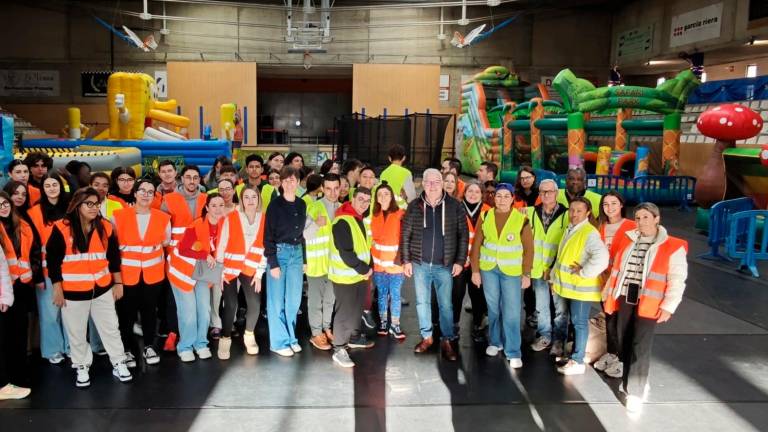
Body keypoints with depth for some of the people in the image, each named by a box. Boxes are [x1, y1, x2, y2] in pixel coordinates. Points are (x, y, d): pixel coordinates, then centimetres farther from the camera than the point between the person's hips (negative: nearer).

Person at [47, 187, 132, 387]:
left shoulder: (106, 227, 1)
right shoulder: (62, 228, -10)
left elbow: (114, 257, 9)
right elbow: (53, 260, -7)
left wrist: (118, 283, 9)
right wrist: (57, 289, -8)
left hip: (102, 289, 3)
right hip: (73, 292, -3)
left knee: (111, 328, 11)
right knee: (76, 333, 11)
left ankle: (119, 364, 24)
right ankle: (82, 368, 28)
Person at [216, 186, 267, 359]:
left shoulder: (264, 219, -3)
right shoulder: (231, 218, -10)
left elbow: (265, 248, 0)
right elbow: (222, 245, -6)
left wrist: (259, 273, -2)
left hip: (250, 269, 2)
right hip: (230, 268, -2)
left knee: (255, 304, -7)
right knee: (231, 305, -5)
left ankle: (249, 335, 19)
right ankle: (225, 339, 16)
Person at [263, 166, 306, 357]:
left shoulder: (302, 204, 7)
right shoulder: (275, 205, -8)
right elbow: (268, 235, -9)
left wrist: (304, 259, 10)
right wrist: (273, 263, -13)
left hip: (297, 253, 5)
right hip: (279, 252, -5)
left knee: (294, 299, 10)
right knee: (277, 299, 1)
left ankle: (291, 337, 23)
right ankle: (279, 341, 11)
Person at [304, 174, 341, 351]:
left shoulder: (342, 208, 5)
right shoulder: (314, 207, -12)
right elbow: (305, 235, -18)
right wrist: (316, 224, -34)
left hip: (334, 261, 6)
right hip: (317, 261, -6)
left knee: (330, 298, 18)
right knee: (316, 299, 3)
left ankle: (326, 328, 33)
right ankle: (316, 334, 15)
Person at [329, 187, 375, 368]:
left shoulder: (363, 219, 9)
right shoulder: (342, 221, -19)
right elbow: (346, 253, -23)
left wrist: (369, 267, 6)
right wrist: (365, 269, -16)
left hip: (361, 274, 8)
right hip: (345, 275, -8)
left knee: (357, 308, 20)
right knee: (344, 312, -3)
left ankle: (354, 337, 37)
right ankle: (339, 349, 6)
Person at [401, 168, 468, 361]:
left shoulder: (454, 206, -4)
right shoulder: (414, 206, 0)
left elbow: (463, 235, -1)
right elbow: (405, 235, 3)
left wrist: (460, 261, -5)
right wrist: (406, 260, 0)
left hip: (444, 265, -1)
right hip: (420, 264, 2)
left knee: (445, 304, 4)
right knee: (422, 302, 11)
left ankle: (447, 340, 17)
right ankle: (426, 337, 26)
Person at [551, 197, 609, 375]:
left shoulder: (590, 233, -19)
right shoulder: (569, 229, 9)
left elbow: (602, 258, -34)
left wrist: (583, 272, -23)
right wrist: (555, 278, 17)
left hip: (581, 287, -8)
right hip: (567, 285, 8)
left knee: (579, 322, 0)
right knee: (575, 321, 18)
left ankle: (577, 361, 7)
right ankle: (575, 351, 30)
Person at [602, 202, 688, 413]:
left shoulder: (673, 246, -5)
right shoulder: (627, 240, 9)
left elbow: (677, 280, -7)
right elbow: (616, 270, 15)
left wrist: (668, 306, -13)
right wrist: (608, 294, 15)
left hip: (649, 303, -5)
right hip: (624, 299, 5)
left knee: (640, 347, -5)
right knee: (624, 344, 11)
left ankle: (636, 392, 6)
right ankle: (631, 381, 30)